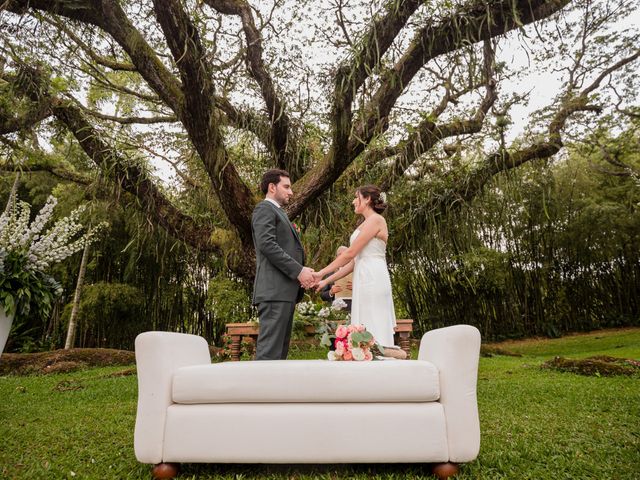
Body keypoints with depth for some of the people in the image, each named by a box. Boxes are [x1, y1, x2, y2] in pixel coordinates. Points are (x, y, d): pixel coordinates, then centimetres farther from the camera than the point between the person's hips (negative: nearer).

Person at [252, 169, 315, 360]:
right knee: (270, 350, -12)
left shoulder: (279, 213, 27)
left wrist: (303, 272, 7)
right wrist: (299, 270, -16)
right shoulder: (264, 209, -2)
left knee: (281, 349, 9)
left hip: (286, 291, 10)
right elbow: (267, 244, -16)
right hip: (274, 290, -10)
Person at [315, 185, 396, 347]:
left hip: (373, 278, -9)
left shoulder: (375, 219, -7)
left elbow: (350, 253, -12)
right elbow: (354, 261, 17)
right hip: (364, 279, 9)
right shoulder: (365, 224, 21)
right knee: (365, 333, 8)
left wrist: (321, 273, -7)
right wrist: (326, 281, 14)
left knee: (373, 330, -6)